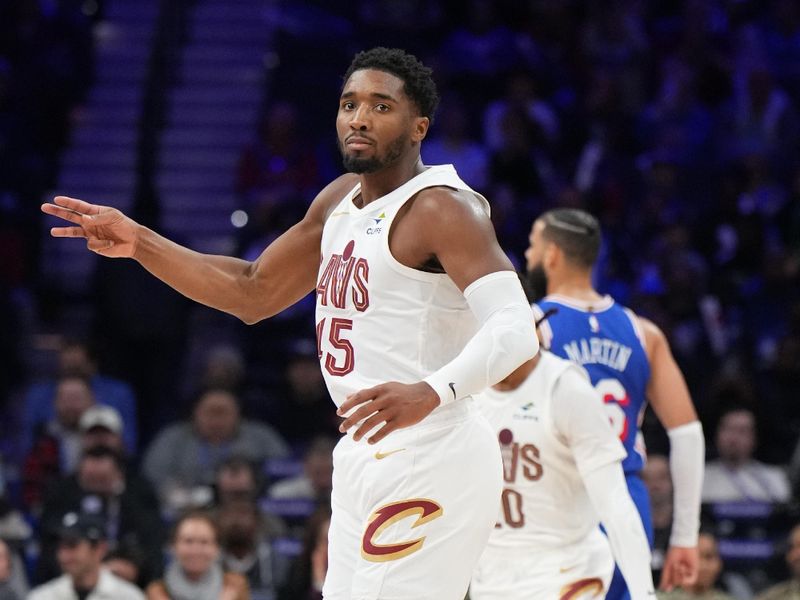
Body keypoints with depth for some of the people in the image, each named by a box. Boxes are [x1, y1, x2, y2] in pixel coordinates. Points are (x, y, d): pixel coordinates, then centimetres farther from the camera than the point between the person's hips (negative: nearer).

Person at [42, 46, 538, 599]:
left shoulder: (441, 209, -14)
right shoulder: (340, 200, 14)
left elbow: (515, 329, -26)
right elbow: (253, 293, 24)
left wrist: (432, 393, -44)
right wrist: (139, 243, 15)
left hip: (428, 463, -9)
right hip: (369, 459, 9)